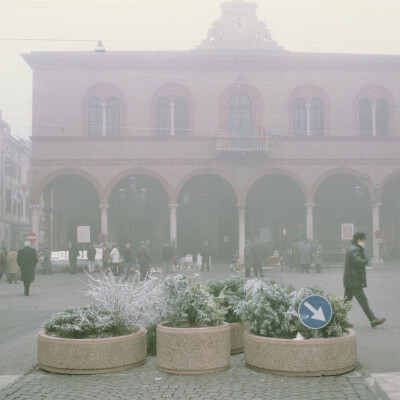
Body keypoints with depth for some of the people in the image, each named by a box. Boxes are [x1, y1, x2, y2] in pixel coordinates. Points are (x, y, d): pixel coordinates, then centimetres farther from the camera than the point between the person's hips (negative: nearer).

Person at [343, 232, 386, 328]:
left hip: (348, 281, 10)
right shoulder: (355, 250, -16)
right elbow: (359, 262, -27)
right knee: (363, 300, -5)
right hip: (354, 281, -10)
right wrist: (366, 260, -9)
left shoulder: (352, 249, 19)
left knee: (347, 300, 11)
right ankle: (373, 320, -1)